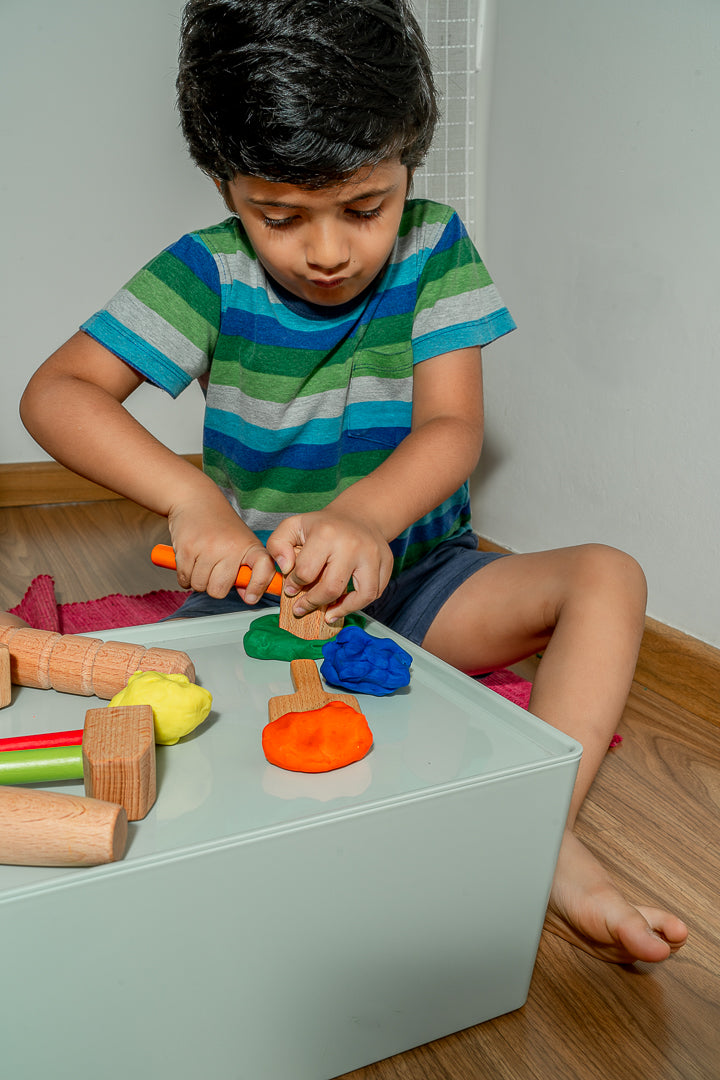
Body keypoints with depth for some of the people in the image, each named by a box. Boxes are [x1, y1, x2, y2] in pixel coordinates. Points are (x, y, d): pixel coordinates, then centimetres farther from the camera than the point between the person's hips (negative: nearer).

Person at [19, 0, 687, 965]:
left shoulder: (433, 248, -7)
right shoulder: (209, 272, -8)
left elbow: (452, 429, -16)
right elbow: (55, 393, -15)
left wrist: (363, 517, -39)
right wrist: (190, 495, -33)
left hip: (414, 571, 1)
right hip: (261, 590, 0)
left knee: (607, 577, -19)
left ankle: (544, 837, -26)